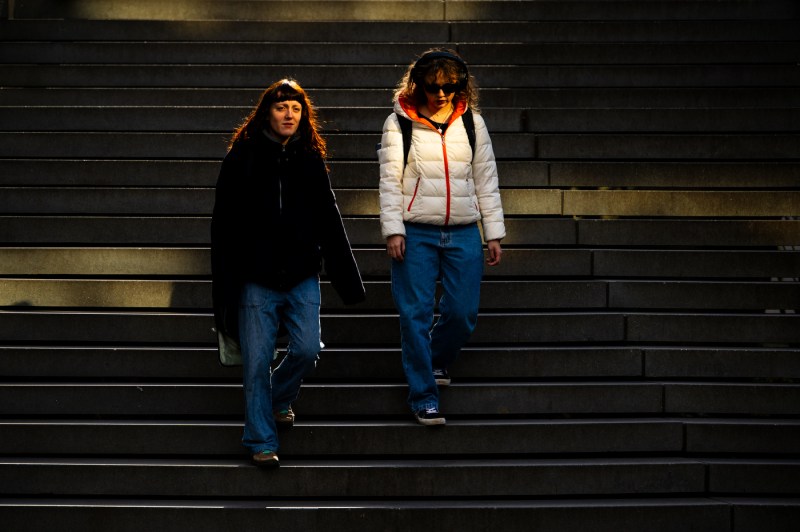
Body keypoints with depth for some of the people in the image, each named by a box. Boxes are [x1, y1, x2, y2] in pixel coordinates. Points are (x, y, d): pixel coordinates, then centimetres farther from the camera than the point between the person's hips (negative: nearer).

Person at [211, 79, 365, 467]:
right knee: (257, 361, 0)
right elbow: (224, 222, -1)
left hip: (302, 276, 2)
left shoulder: (310, 159, 6)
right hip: (256, 278, -2)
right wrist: (226, 281, -5)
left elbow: (328, 219, 10)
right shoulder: (243, 157, -2)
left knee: (307, 349, -3)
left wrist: (345, 277, 7)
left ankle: (280, 399, 30)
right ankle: (261, 441, 13)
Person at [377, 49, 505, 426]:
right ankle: (423, 394, 7)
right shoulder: (399, 123, 1)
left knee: (463, 312, 2)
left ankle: (437, 359, 33)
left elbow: (486, 180, 11)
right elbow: (389, 180, 0)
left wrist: (494, 233, 8)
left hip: (463, 233, 2)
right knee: (416, 313, -3)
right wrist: (393, 230, -9)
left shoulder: (472, 122, 9)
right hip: (416, 233, -2)